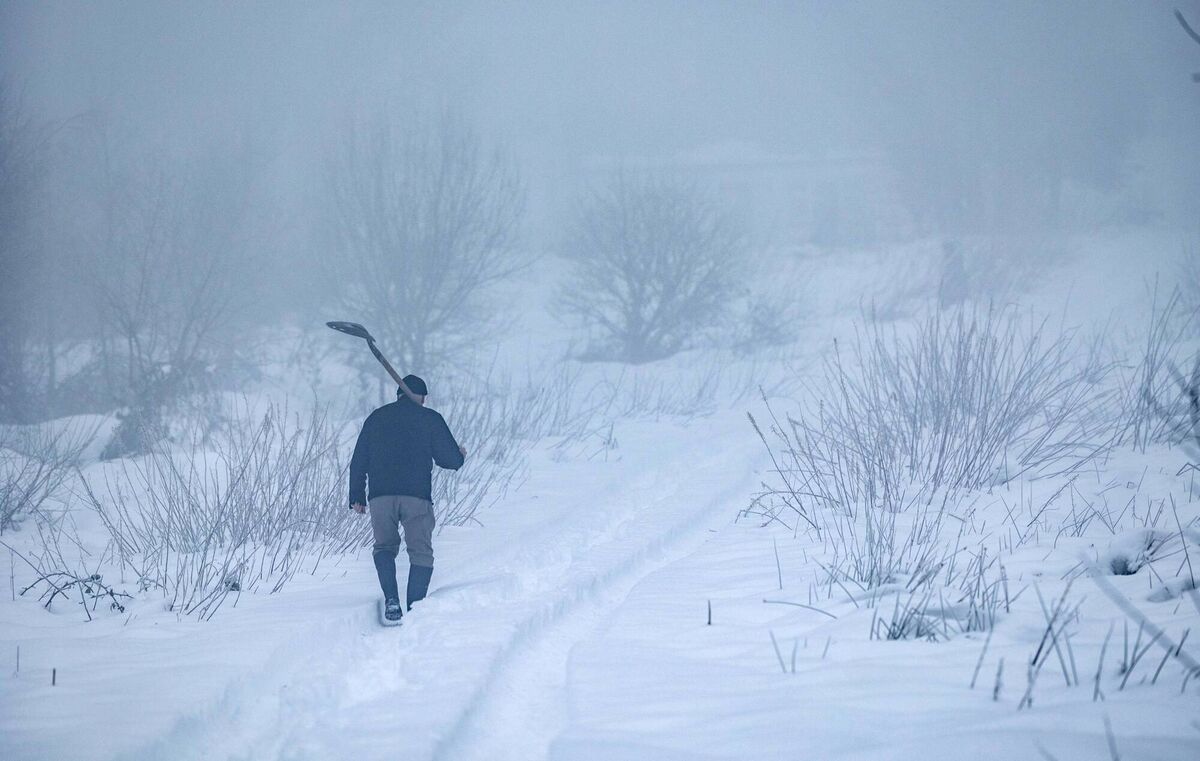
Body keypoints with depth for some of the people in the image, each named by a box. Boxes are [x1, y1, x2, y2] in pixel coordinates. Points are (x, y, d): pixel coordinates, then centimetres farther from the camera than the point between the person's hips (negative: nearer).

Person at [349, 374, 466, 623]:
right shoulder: (430, 419, 6)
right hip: (417, 496, -2)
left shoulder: (376, 417, 16)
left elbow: (359, 461, 16)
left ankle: (391, 601, -5)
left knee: (385, 547, 17)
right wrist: (460, 455, 27)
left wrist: (357, 496, 23)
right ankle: (416, 607, -7)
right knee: (421, 552, 6)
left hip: (381, 496, 3)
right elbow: (450, 460, 4)